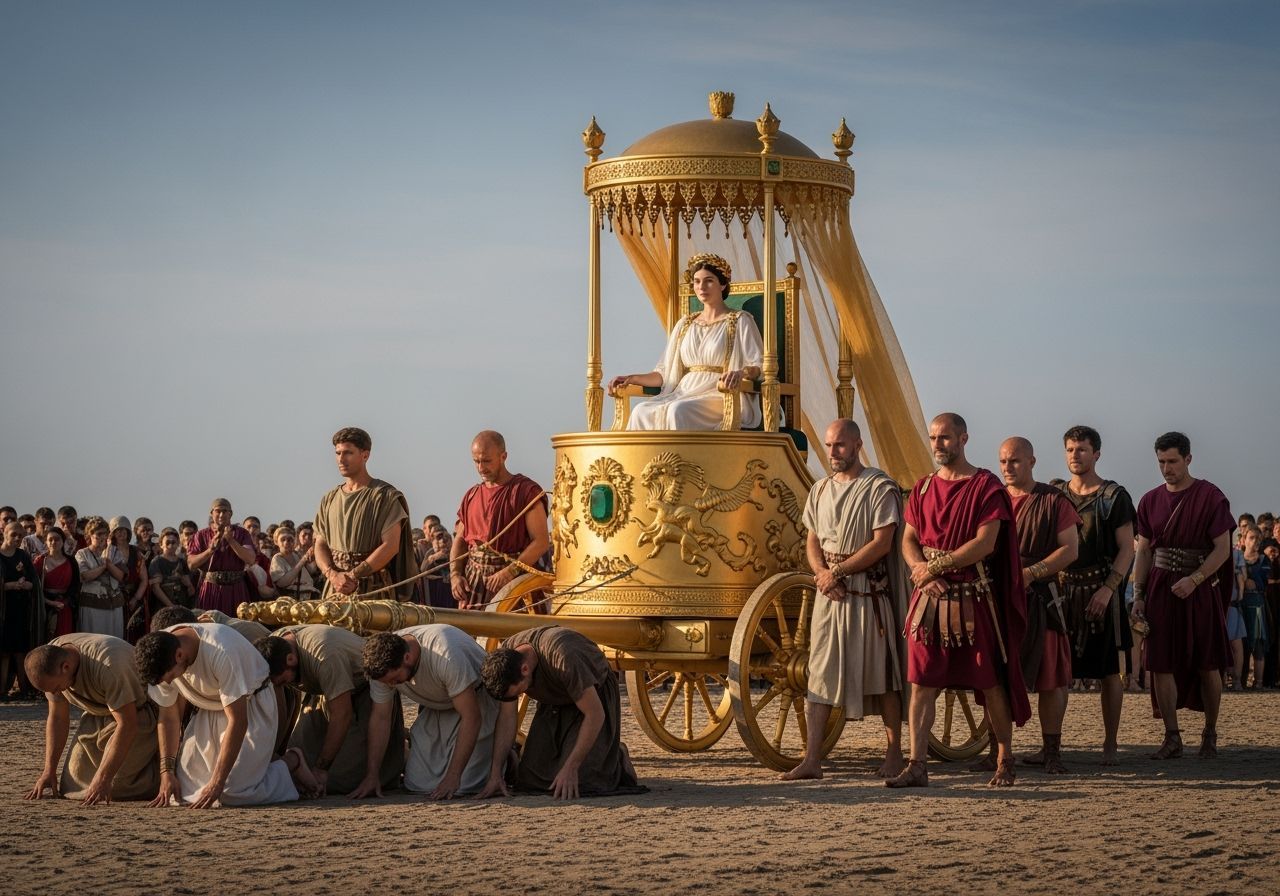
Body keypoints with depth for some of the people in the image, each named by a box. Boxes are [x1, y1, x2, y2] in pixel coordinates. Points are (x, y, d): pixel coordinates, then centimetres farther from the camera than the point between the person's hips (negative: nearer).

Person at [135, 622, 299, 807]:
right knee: (182, 790, -5)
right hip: (208, 709, 6)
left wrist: (216, 783, -32)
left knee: (232, 794, -20)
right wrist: (167, 772, -9)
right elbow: (169, 715, -2)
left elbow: (237, 721, -33)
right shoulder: (160, 657, -18)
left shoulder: (220, 652, -37)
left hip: (250, 705, -6)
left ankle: (291, 764, 5)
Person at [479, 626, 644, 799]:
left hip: (593, 696, -5)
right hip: (554, 703, 5)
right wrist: (495, 774, -17)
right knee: (529, 779, -7)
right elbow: (507, 715, -12)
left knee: (579, 780, -20)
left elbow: (595, 715, -33)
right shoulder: (505, 657, -22)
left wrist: (570, 769, -31)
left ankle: (617, 757, 9)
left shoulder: (563, 659, -40)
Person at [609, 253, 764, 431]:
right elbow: (665, 373, 19)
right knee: (641, 411, -26)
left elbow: (758, 366, -4)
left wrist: (742, 373, -27)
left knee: (679, 410, -37)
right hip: (684, 393, 5)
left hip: (722, 397, -5)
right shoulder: (685, 324, 22)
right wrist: (632, 379, 3)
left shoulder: (740, 321, 6)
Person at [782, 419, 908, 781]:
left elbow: (882, 543, -13)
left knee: (880, 673, 1)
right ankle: (812, 759, -1)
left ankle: (894, 752, 12)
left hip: (869, 592, -5)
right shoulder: (820, 490, 13)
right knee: (818, 673, 0)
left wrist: (837, 571, -14)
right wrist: (821, 573, -6)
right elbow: (813, 541, 15)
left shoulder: (880, 488, -6)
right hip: (829, 591, 5)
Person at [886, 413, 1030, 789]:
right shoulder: (923, 489, 13)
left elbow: (985, 542, -13)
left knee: (989, 681, 3)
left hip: (974, 599, -4)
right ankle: (917, 765, -4)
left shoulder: (986, 486, -4)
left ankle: (1005, 761, 17)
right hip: (929, 599, 4)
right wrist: (919, 568, -11)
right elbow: (909, 539, 10)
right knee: (922, 682, -3)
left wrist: (936, 566, -14)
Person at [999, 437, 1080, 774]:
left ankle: (1051, 750, 7)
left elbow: (1070, 549, -2)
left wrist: (1030, 573, -14)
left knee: (1050, 678, -1)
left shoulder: (1053, 501, 3)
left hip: (1039, 598, -2)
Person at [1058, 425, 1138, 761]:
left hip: (1102, 590, -3)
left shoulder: (1113, 495, 0)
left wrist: (1107, 589, -16)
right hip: (1062, 589, 3)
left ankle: (1110, 744, 5)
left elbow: (1126, 549, -4)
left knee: (1109, 670, -1)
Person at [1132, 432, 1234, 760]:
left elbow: (1223, 548, -8)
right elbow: (1144, 551, 11)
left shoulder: (1210, 497, -5)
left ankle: (1210, 735, 14)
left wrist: (1194, 580, -19)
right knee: (1161, 665, -2)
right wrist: (1138, 594, 2)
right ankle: (1172, 738, 3)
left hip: (1200, 588, -3)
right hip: (1160, 588, 3)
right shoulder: (1150, 501, 8)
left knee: (1207, 666, 2)